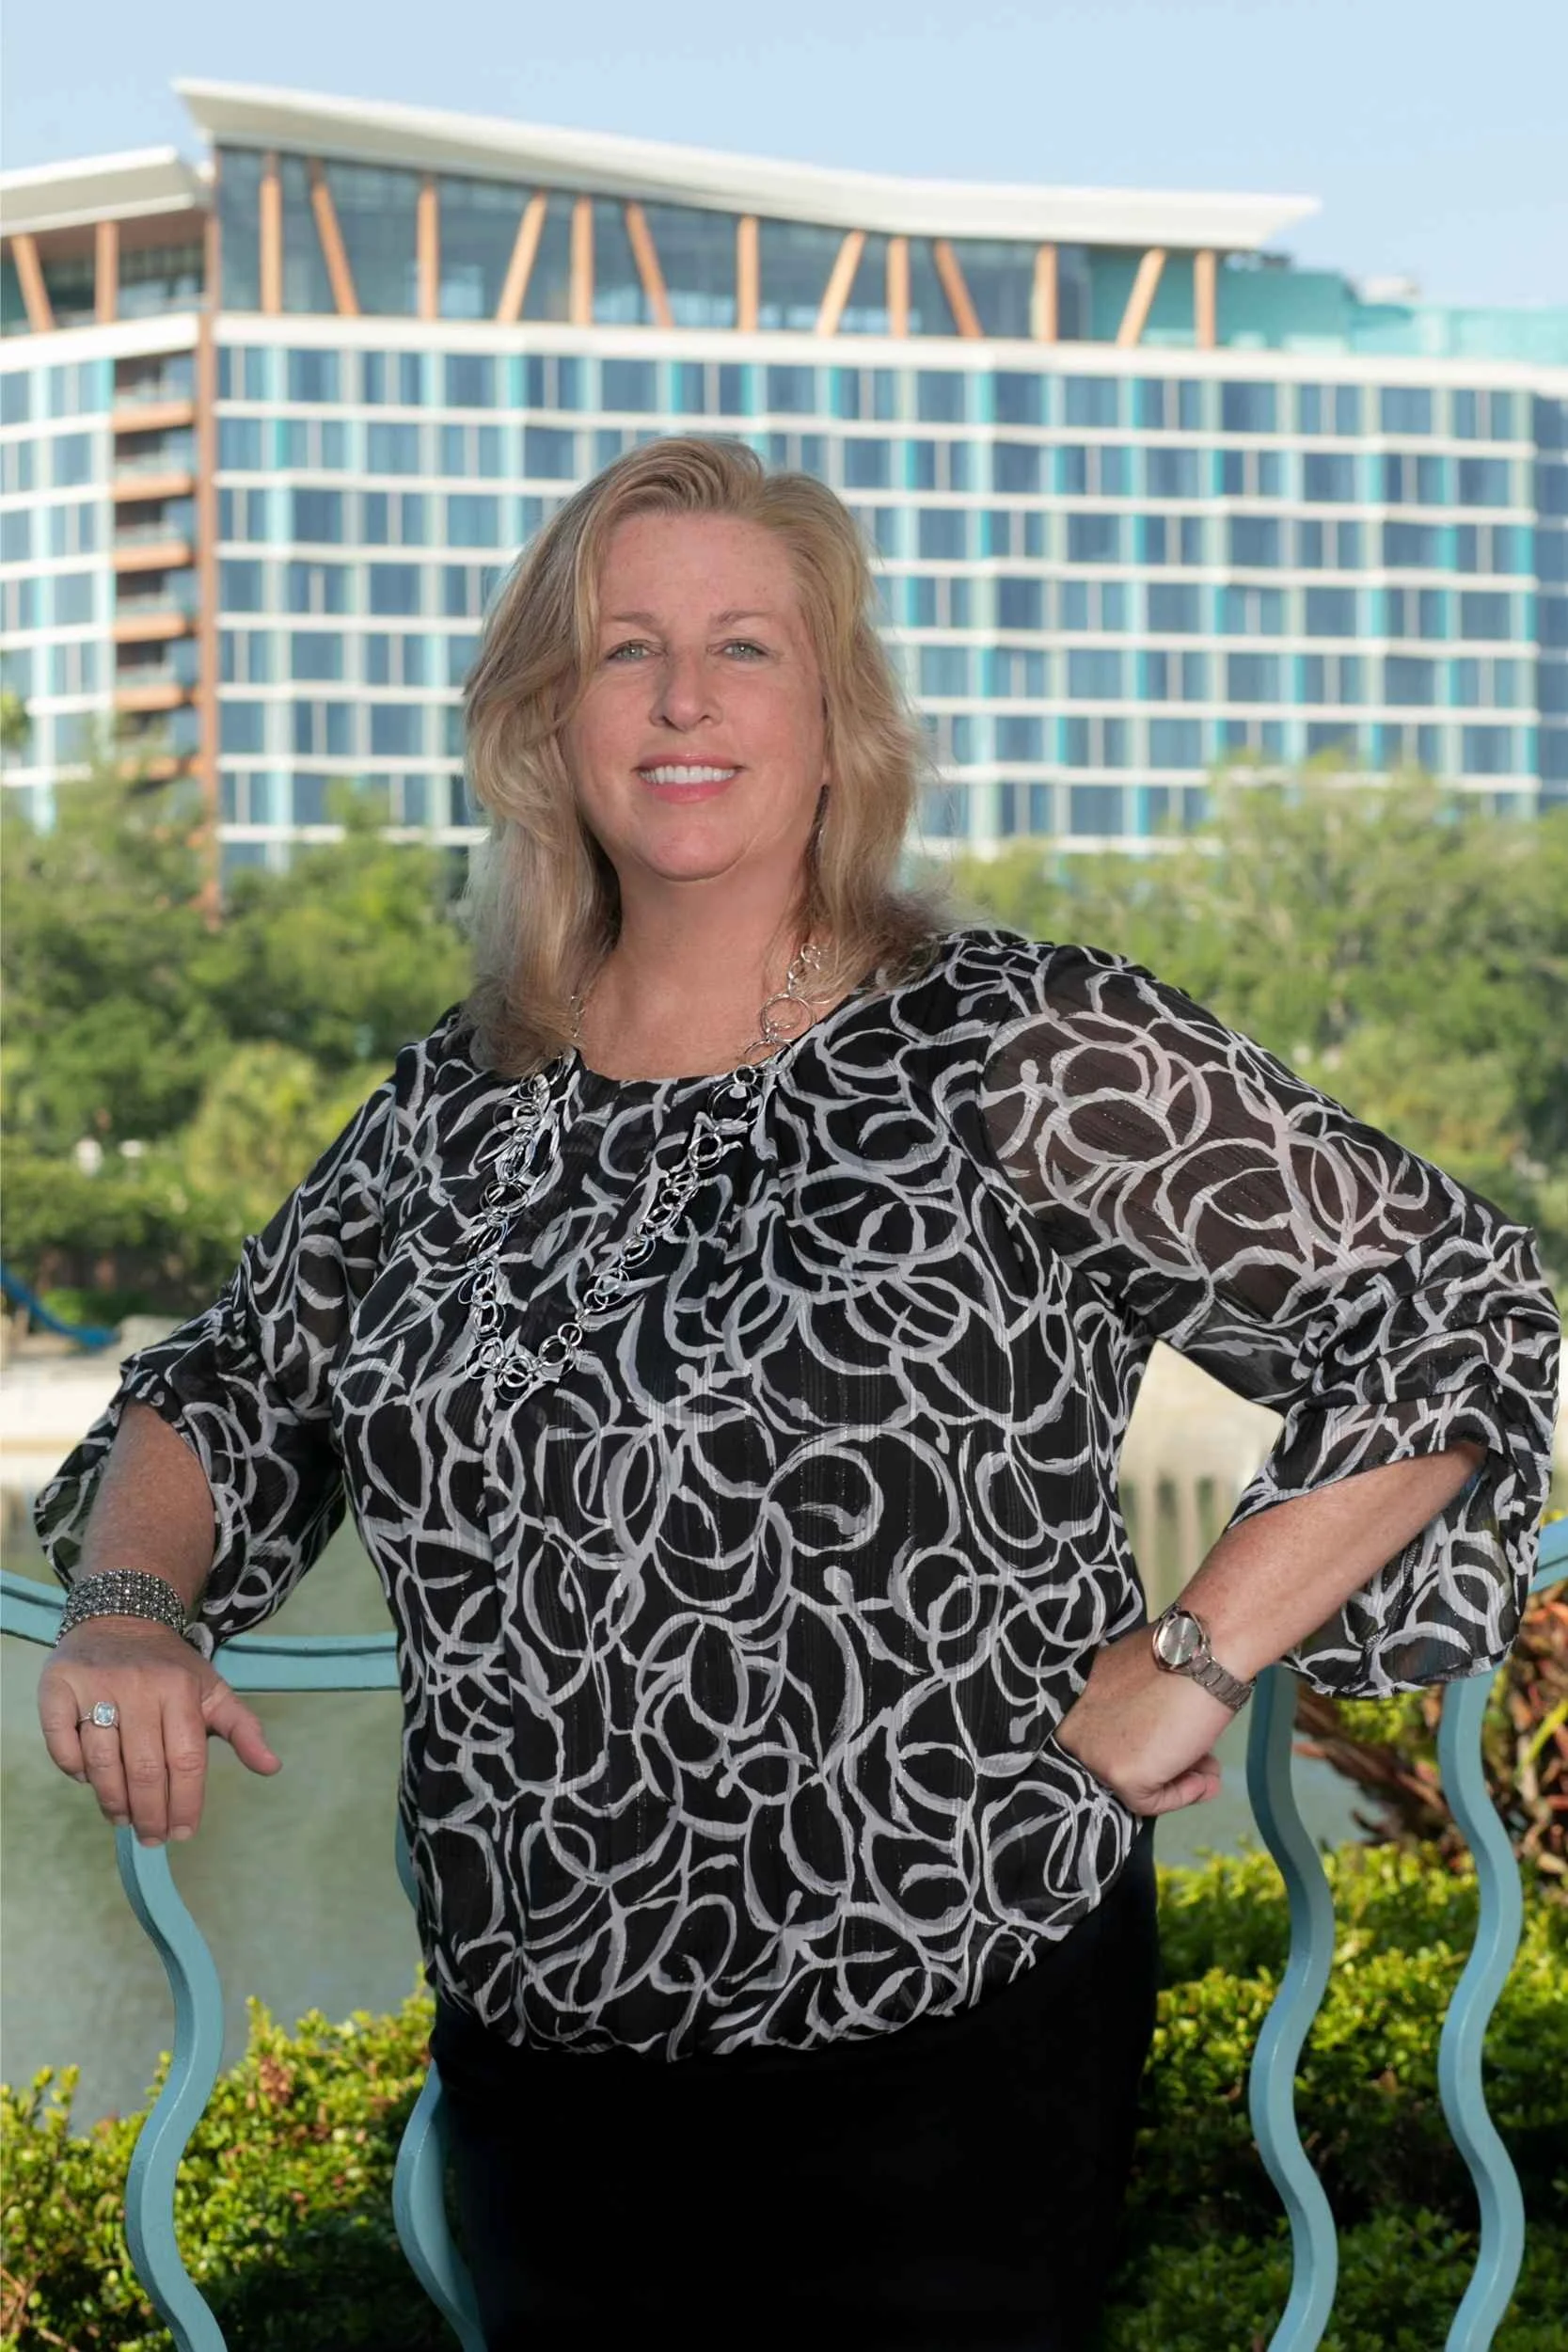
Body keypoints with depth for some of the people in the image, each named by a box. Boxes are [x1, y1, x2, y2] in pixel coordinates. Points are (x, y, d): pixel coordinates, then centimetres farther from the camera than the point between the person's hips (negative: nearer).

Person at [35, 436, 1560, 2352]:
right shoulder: (458, 1108, 6)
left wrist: (1184, 1671, -13)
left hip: (934, 2065, -4)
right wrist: (130, 1605, -2)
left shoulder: (1030, 1055, -10)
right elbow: (224, 1399, 18)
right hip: (532, 2057, 5)